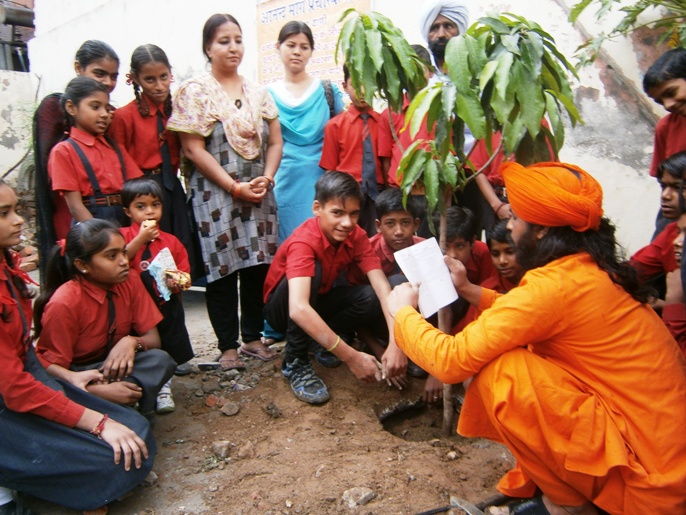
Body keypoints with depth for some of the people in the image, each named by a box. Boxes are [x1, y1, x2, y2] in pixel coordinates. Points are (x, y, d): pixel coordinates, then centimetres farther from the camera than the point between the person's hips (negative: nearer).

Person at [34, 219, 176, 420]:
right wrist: (98, 390, -37)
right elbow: (50, 366, -20)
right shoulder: (64, 303, -24)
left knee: (160, 360, -27)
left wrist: (131, 342, -32)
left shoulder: (130, 280, -11)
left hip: (115, 364, 4)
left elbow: (153, 339, -8)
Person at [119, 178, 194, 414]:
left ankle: (164, 388, 33)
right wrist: (140, 238, -25)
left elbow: (184, 274, 4)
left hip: (167, 307, 3)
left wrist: (177, 282, -17)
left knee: (169, 350, 13)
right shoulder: (124, 235, -4)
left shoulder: (171, 241, 3)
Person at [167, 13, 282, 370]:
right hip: (215, 194, -4)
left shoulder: (258, 92, 13)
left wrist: (267, 178, -7)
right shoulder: (195, 92, 0)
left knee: (258, 266, 4)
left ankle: (253, 337, 19)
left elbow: (275, 141, 11)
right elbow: (193, 148, -8)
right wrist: (235, 186, -13)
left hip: (259, 193, 4)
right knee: (223, 270, -2)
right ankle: (228, 346, 11)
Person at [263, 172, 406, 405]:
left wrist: (395, 342, -41)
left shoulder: (356, 235, -16)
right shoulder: (303, 241, -33)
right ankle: (295, 362, -20)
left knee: (371, 299, -24)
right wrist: (351, 357, -49)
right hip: (283, 308, -4)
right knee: (312, 271, -36)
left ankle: (320, 341, 0)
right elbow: (298, 309, -47)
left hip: (320, 301, 4)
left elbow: (382, 287, -25)